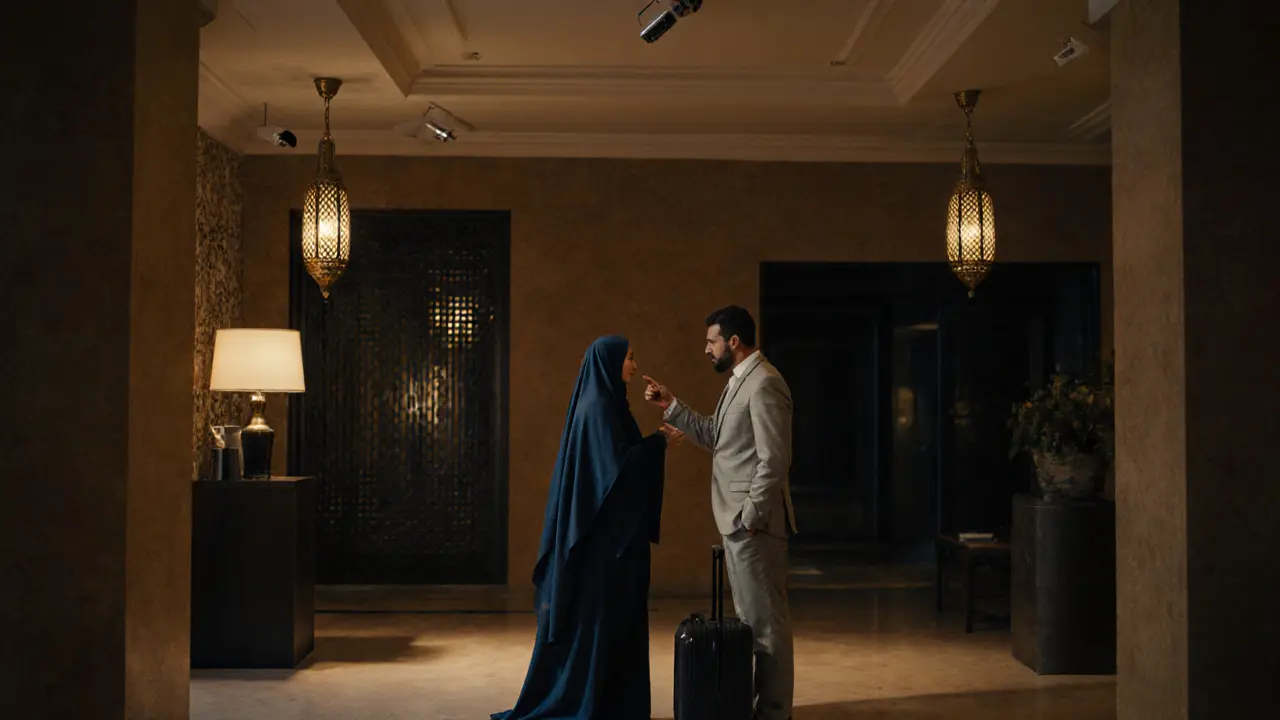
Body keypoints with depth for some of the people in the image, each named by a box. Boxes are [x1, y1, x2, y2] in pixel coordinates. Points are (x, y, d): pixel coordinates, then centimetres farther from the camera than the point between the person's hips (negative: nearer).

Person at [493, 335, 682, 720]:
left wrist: (655, 447, 11)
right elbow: (616, 465, -21)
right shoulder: (599, 406, -15)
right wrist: (657, 442, -11)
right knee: (601, 613, -4)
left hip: (610, 528, 10)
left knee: (612, 613, 12)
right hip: (604, 529, -10)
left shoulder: (604, 404, 15)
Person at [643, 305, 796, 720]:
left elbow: (774, 459, -22)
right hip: (737, 520, 11)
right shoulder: (740, 381, 15)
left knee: (766, 620, -2)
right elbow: (715, 436, 22)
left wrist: (750, 516, -20)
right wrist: (671, 407, 16)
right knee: (749, 617, 16)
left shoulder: (763, 382, -16)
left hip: (754, 521, -10)